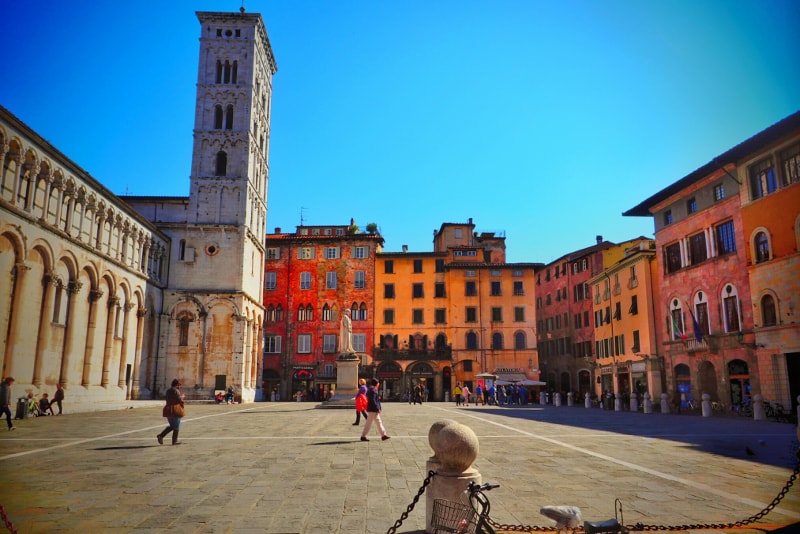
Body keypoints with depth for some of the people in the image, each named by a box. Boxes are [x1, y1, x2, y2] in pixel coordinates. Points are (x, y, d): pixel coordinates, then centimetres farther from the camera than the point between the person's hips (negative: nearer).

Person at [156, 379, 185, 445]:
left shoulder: (168, 391, 11)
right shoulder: (176, 391, -14)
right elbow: (180, 400, -18)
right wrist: (182, 396, 4)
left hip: (168, 410, 8)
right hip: (176, 411, -8)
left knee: (172, 426, 19)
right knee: (176, 427, 5)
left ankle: (161, 435, 4)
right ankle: (174, 441, 10)